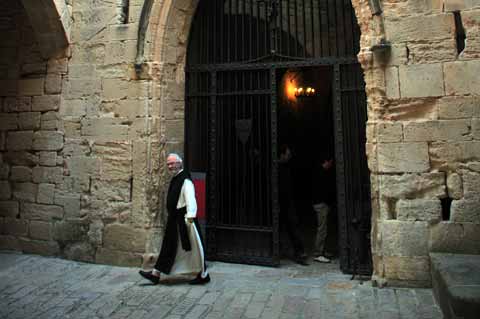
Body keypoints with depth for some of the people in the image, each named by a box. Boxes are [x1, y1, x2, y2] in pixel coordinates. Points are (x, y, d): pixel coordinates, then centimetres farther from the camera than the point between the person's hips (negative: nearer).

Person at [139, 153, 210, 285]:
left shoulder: (185, 180, -16)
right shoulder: (174, 179, 13)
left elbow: (191, 200, -25)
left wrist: (190, 218, -32)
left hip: (183, 219, -9)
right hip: (174, 219, 9)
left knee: (192, 247, 2)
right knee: (168, 246, 13)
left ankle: (203, 275, 17)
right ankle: (156, 274, 20)